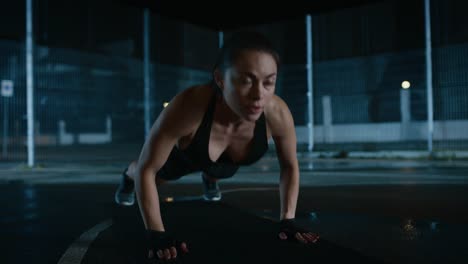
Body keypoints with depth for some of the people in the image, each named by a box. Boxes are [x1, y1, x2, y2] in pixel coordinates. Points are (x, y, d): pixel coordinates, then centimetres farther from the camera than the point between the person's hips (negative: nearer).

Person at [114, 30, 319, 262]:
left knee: (215, 174, 38)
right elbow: (147, 169, -34)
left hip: (225, 162, 2)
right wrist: (156, 234, -32)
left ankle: (208, 179, 74)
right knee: (148, 175, 31)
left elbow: (290, 166, -19)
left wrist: (287, 221, -20)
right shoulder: (188, 107, -48)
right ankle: (129, 177, 65)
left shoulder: (277, 113, -41)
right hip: (184, 154, -2)